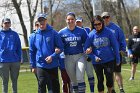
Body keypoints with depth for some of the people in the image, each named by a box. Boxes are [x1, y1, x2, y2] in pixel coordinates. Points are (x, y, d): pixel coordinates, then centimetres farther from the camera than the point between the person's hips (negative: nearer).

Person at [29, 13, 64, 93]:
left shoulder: (53, 33, -3)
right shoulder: (34, 36, 4)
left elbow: (60, 47, -4)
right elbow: (32, 52, 10)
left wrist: (52, 56, -16)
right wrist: (33, 66, 9)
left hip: (53, 66, -1)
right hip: (40, 66, 1)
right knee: (41, 87, -1)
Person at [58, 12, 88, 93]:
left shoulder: (81, 31, 0)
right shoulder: (62, 32, 0)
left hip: (80, 56, -1)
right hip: (68, 58, 1)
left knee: (80, 78, -10)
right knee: (73, 80, 8)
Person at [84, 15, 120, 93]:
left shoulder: (108, 32, -7)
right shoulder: (91, 34, -5)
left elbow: (115, 46, -1)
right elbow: (86, 48, -1)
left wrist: (117, 59, 0)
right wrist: (94, 57, -13)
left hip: (109, 60, -1)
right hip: (97, 62, 1)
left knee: (109, 79, -1)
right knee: (100, 80, 8)